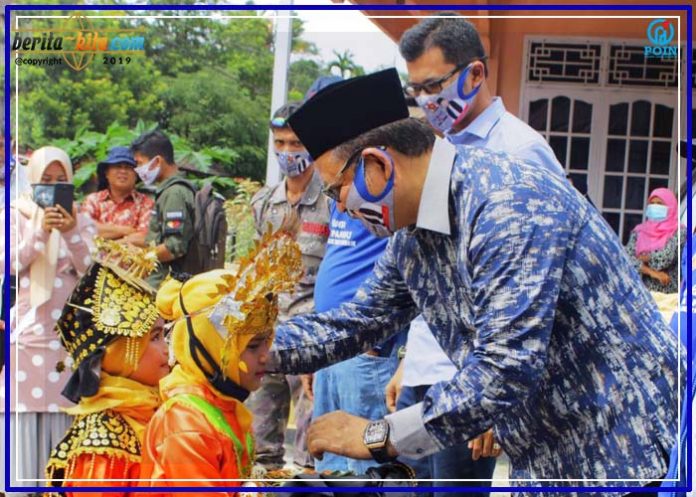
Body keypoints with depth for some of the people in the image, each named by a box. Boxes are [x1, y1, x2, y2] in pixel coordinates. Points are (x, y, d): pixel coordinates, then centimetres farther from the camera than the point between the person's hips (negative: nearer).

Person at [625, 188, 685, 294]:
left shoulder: (678, 231, 1)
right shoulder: (639, 231, 11)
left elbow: (665, 258, -12)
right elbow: (627, 257, -1)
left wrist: (643, 258, 2)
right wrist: (651, 272, -11)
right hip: (640, 289, 2)